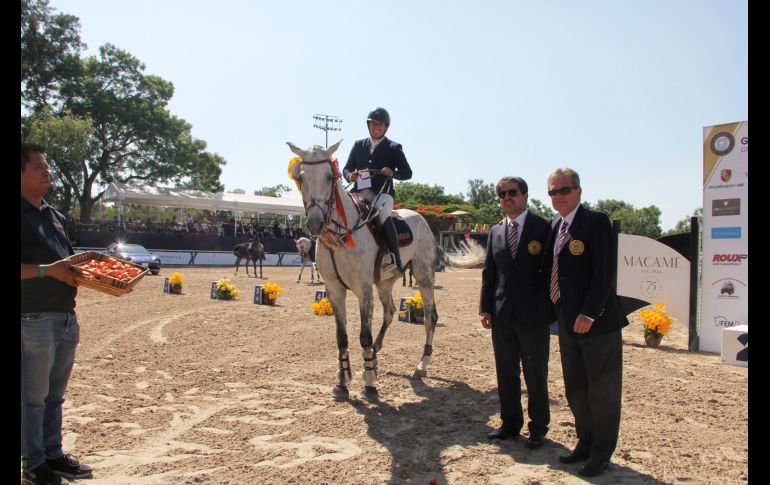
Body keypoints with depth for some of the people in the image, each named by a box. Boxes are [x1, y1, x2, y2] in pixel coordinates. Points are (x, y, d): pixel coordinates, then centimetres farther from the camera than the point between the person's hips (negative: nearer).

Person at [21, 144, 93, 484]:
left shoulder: (55, 216, 17)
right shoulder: (24, 215, -9)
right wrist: (48, 270, -23)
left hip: (67, 316, 8)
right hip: (35, 319, -8)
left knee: (55, 394, 16)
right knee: (33, 396, 1)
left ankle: (54, 455, 27)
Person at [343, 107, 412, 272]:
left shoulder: (394, 148, 7)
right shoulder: (358, 145, 16)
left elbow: (407, 173, 4)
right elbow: (346, 169, 18)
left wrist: (393, 173, -17)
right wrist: (349, 176, -7)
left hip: (383, 192, -4)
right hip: (361, 191, 4)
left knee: (382, 214, -34)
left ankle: (395, 257, -29)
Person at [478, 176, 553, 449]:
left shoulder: (543, 228, -5)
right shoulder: (495, 232, 10)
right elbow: (489, 272, 10)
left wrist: (551, 311, -10)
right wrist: (485, 308, 3)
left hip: (533, 315, -4)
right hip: (503, 316, 5)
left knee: (536, 375, 8)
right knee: (506, 374, 14)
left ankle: (538, 429, 24)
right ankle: (510, 424, 29)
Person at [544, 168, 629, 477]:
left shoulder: (596, 222, -12)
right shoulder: (555, 225, 11)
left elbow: (604, 272, -18)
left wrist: (589, 314, -21)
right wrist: (557, 313, 9)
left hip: (596, 322, -7)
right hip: (568, 324, 8)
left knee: (602, 391, 6)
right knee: (576, 390, 17)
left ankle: (601, 452, 20)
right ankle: (585, 443, 33)